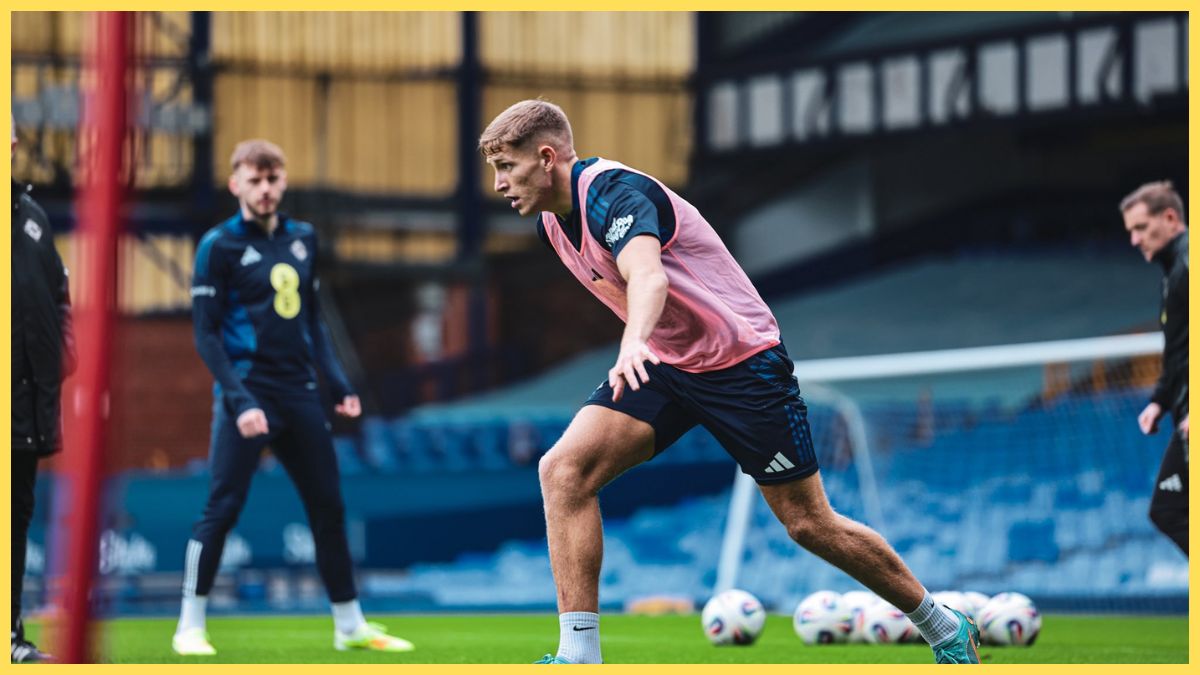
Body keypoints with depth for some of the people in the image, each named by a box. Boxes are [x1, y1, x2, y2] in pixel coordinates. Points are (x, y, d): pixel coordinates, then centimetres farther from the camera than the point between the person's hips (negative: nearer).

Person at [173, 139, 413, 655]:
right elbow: (207, 334, -9)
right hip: (248, 394, -6)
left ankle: (350, 626, 16)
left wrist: (338, 384, 11)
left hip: (299, 394, 6)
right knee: (223, 507, -8)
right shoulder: (219, 245, -5)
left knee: (329, 507, 8)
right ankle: (190, 626, 2)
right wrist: (239, 401, -18)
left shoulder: (303, 239, 13)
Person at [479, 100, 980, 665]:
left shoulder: (613, 192, -25)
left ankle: (946, 629, 19)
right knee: (563, 470, -15)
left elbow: (649, 278, -46)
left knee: (809, 523, -1)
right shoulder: (552, 221, 2)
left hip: (741, 359, -8)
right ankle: (579, 657, -17)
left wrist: (633, 345, -65)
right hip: (662, 361, 8)